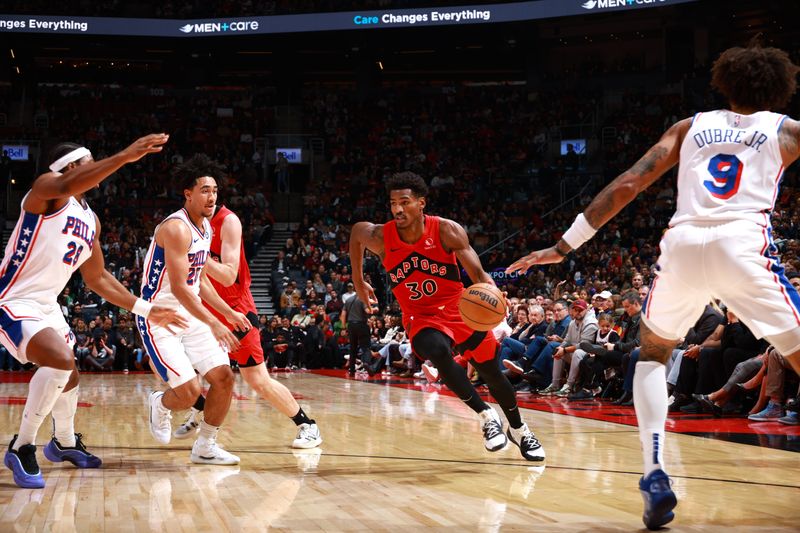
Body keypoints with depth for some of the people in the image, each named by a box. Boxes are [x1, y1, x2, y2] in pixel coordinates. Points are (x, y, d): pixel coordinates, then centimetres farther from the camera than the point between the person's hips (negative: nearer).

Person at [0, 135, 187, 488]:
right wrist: (125, 156, -48)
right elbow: (67, 186, -39)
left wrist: (146, 310, 14)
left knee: (68, 375, 24)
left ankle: (64, 443, 49)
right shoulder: (48, 187, -13)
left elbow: (98, 278, 19)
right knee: (60, 360, -29)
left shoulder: (90, 221, 11)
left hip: (47, 306, 10)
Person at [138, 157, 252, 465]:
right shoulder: (176, 228, -21)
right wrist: (213, 324, -29)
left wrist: (229, 313, 12)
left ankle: (205, 447, 13)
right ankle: (160, 405, 20)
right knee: (189, 391, -16)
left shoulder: (206, 228, 9)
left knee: (224, 377, -1)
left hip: (191, 315, 9)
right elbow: (178, 287, -26)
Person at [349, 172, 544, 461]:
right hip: (421, 318, -1)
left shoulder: (447, 231, -19)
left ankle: (519, 430, 38)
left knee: (492, 374, 9)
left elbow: (478, 274, -20)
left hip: (459, 310, 1)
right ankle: (486, 416, -19)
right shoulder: (381, 237, -16)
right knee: (438, 351, -35)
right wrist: (358, 282, 13)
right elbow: (356, 232, 9)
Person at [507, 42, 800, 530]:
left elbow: (627, 185, 17)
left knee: (653, 355, 26)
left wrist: (565, 246, 18)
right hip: (744, 244, -3)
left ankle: (656, 476, 8)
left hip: (683, 244, 3)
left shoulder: (691, 128, 24)